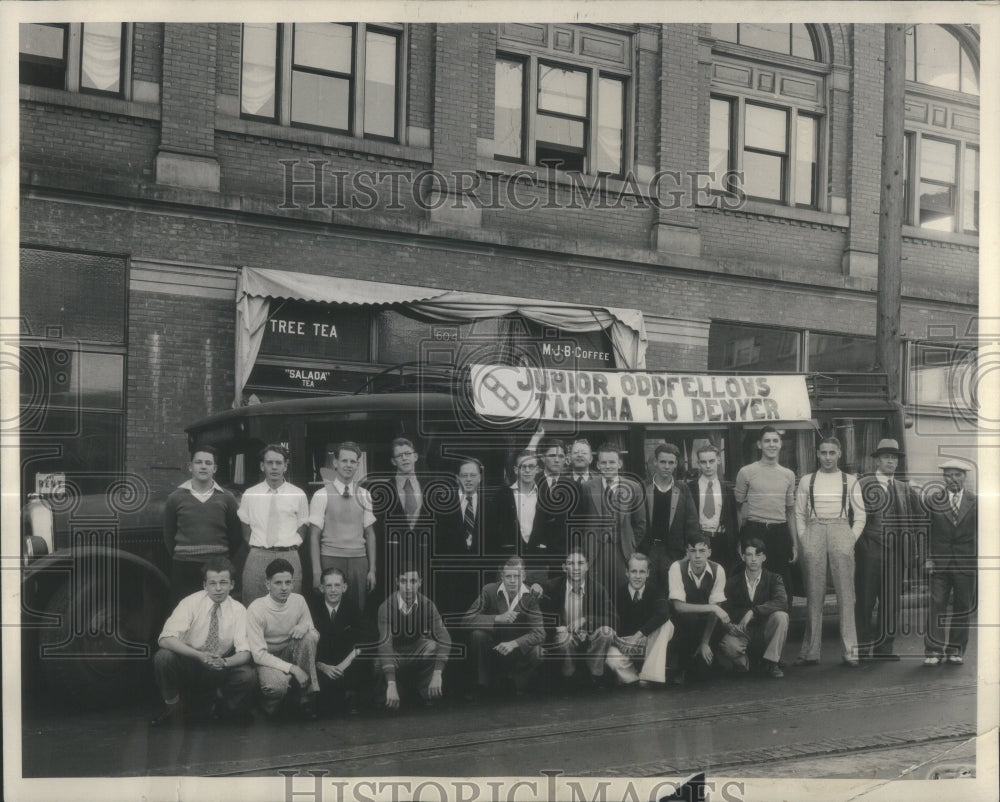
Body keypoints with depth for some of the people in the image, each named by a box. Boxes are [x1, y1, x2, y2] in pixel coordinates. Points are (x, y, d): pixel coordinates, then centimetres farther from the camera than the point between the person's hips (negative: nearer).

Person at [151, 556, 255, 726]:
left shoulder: (238, 610, -8)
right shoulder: (191, 602, -14)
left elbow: (244, 653, -13)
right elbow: (166, 639, -26)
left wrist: (225, 662, -35)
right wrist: (199, 655, -37)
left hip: (221, 669, 1)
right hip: (187, 665, -1)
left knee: (248, 675, -28)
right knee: (162, 656, -30)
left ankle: (224, 706, 6)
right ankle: (172, 706, -3)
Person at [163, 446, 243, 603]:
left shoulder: (227, 498, 5)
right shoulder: (176, 498, 5)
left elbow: (236, 536, 8)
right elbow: (168, 534, 13)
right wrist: (178, 557, 9)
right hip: (184, 569, 0)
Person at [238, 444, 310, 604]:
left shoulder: (298, 495, 6)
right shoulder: (249, 495, 8)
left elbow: (303, 526, 11)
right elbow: (244, 526, 15)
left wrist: (291, 547, 0)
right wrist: (256, 546, 4)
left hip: (289, 557, -1)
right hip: (257, 558, 1)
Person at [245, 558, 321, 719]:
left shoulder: (298, 601, -6)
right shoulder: (256, 609, -20)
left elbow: (314, 637, 3)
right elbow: (258, 654, -21)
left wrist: (305, 627, -23)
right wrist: (292, 668, -29)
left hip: (289, 653, 5)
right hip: (266, 659, -5)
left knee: (309, 636, -25)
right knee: (278, 684, -38)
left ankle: (307, 699, -15)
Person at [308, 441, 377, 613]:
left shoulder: (364, 496, 8)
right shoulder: (322, 495, -2)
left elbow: (370, 534, 10)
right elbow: (314, 536, -3)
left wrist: (372, 569, 4)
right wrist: (317, 572, -10)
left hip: (359, 561, 3)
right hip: (331, 560, -3)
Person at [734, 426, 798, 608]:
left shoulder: (788, 475, 12)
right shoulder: (746, 472, 0)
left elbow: (790, 511, 17)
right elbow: (739, 508, 4)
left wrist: (795, 543, 14)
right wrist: (740, 540, -3)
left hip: (780, 533, 3)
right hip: (754, 531, -3)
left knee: (784, 584, 5)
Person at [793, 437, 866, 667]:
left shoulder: (850, 481, 13)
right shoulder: (807, 481, 15)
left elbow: (860, 515, 11)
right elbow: (799, 514, 15)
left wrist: (852, 539, -1)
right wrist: (803, 539, 2)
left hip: (840, 530, 0)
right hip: (813, 530, 1)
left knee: (845, 593, -5)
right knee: (813, 594, -1)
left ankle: (850, 650, -2)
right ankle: (810, 651, 2)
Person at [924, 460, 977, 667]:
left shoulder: (975, 502, 4)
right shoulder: (933, 500, 4)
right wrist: (928, 557, -3)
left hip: (966, 563, 1)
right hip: (939, 562, 0)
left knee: (963, 608, 5)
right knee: (936, 605, -4)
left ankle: (956, 651, 15)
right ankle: (934, 650, 0)